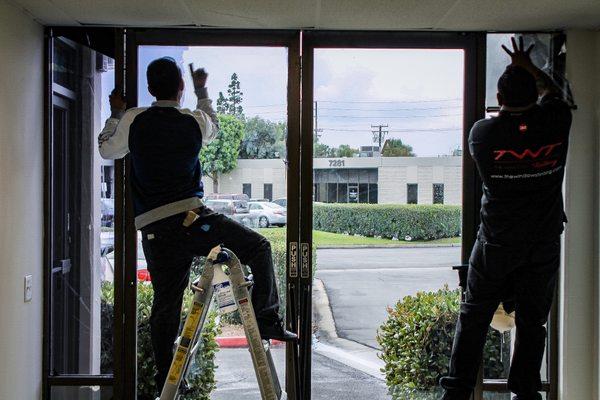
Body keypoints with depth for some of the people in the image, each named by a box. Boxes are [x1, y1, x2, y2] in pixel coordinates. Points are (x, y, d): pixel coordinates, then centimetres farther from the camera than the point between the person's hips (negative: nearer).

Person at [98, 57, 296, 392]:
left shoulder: (133, 121, 5)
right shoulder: (195, 122, 5)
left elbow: (107, 150, 24)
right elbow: (214, 127, 30)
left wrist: (115, 114, 39)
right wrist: (203, 91, 44)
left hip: (154, 232, 3)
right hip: (191, 219, -3)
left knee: (165, 305, 12)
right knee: (258, 246, 11)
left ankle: (166, 381, 19)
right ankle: (268, 320, 3)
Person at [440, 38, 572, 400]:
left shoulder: (483, 132, -10)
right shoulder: (555, 123, -6)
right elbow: (553, 93, 18)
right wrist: (528, 67, 31)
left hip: (496, 246, -1)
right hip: (544, 246, 2)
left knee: (474, 318, 9)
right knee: (532, 323, 11)